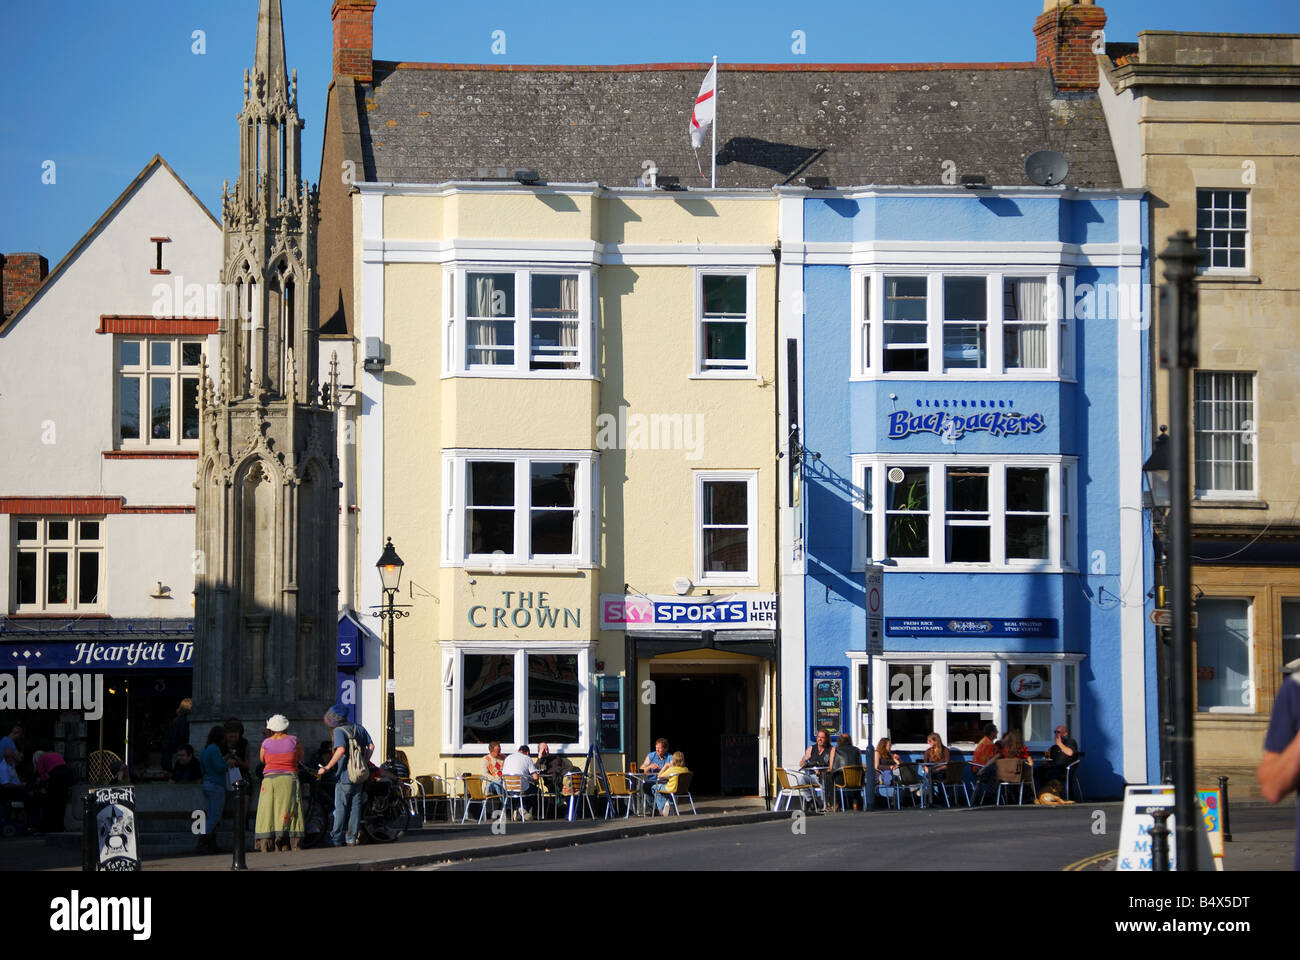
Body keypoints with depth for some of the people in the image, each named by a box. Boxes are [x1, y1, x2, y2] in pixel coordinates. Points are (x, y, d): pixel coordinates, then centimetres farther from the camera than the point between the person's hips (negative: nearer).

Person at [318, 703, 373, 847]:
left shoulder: (339, 731, -12)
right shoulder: (359, 728, 9)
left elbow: (341, 750, -26)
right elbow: (371, 746, 9)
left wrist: (327, 767, -23)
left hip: (345, 776, -6)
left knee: (340, 807, 0)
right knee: (356, 806, 9)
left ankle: (336, 839, 1)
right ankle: (352, 838, 9)